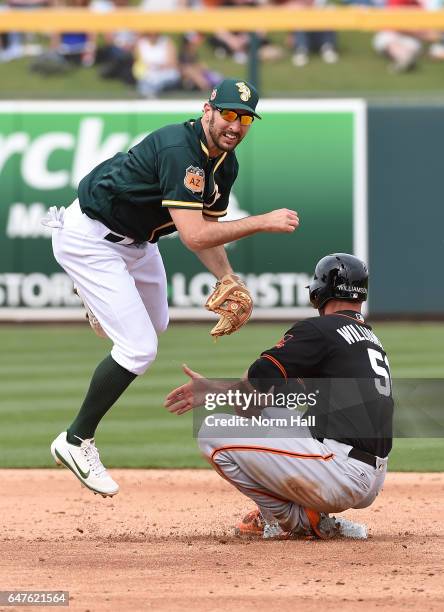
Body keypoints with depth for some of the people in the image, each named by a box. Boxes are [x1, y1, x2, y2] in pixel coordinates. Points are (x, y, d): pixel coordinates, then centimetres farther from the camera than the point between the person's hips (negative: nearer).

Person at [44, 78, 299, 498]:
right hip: (90, 239, -10)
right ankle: (76, 442, -2)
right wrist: (263, 222, -34)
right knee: (139, 348, -15)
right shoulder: (180, 150, -31)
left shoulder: (225, 164, -1)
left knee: (155, 324, 28)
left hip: (134, 240, 10)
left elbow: (206, 229, 6)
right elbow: (194, 237, -36)